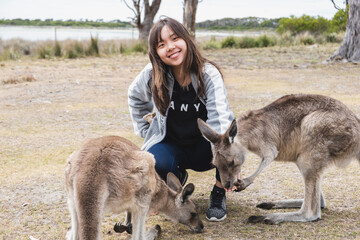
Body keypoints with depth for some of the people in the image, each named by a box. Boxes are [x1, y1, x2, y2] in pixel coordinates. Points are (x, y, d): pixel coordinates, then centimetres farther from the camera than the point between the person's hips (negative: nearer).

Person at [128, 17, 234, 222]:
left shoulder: (208, 73, -21)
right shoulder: (152, 74, -14)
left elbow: (219, 118, -34)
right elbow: (135, 97, 9)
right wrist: (144, 132, 3)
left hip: (205, 146, -1)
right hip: (171, 145, 1)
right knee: (155, 164, -33)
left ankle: (219, 192, -2)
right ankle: (178, 176, 8)